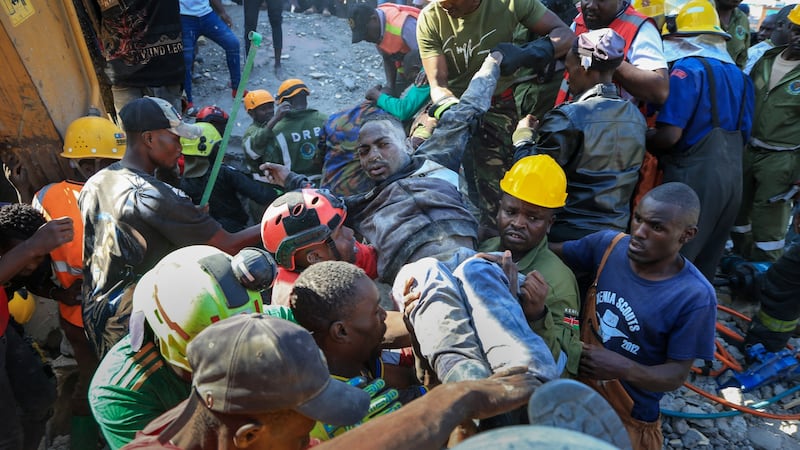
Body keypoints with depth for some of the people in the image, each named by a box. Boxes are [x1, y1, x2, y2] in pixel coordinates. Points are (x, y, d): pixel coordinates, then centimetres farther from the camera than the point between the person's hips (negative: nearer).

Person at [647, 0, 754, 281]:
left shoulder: (688, 68, -10)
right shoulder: (739, 75, 14)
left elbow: (669, 135, -19)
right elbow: (742, 135, 19)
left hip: (695, 179, -8)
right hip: (731, 178, 8)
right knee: (703, 268, 17)